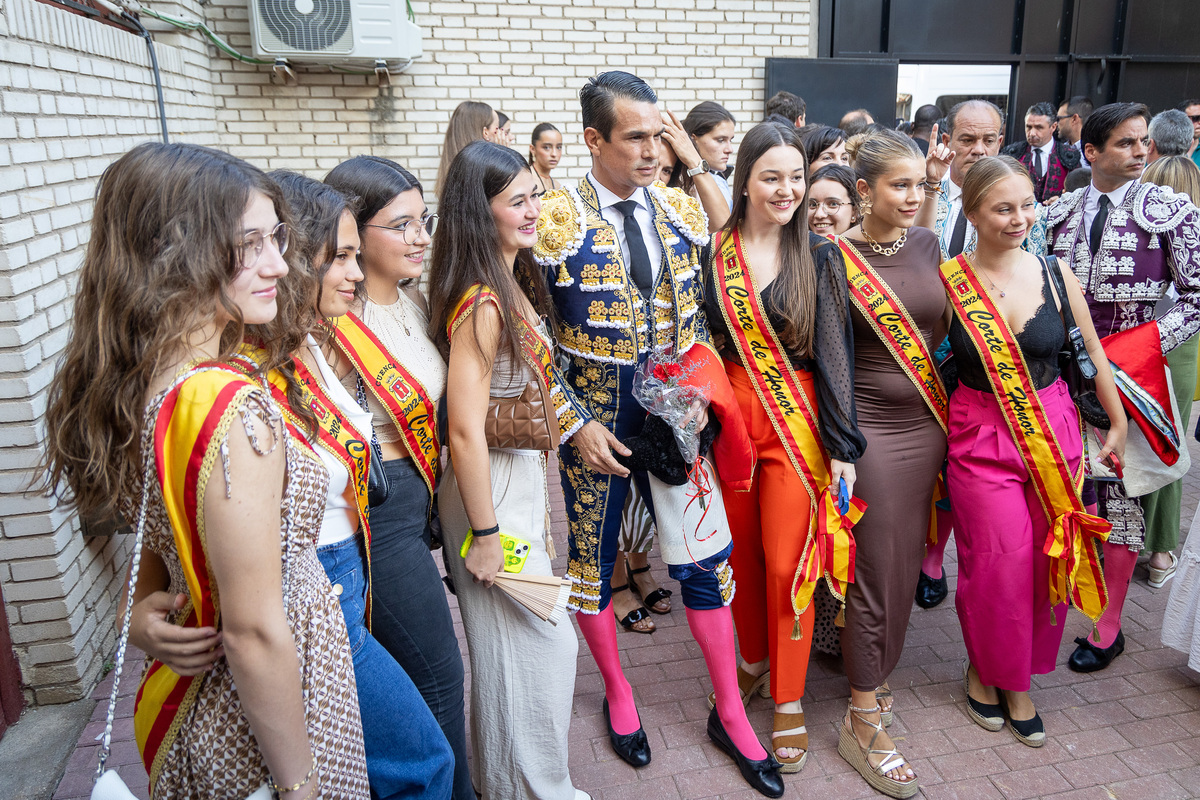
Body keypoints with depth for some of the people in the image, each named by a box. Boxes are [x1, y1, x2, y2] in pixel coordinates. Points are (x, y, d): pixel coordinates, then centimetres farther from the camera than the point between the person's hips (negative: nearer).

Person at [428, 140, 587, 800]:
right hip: (493, 489, -9)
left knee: (515, 643, 23)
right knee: (539, 644, 6)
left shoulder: (512, 285, 6)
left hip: (523, 476, 10)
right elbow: (465, 430, -25)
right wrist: (485, 534, -20)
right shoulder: (482, 304, -24)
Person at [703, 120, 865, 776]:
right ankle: (753, 658, 40)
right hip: (729, 419, 2)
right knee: (741, 550, 15)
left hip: (797, 425, -2)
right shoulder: (712, 254, 1)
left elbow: (834, 353, -4)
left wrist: (842, 446, -8)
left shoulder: (818, 257, -2)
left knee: (787, 562, 2)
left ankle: (788, 700, 22)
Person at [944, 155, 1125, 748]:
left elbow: (1094, 355, 9)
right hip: (980, 437, -3)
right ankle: (985, 669, 28)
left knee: (1051, 558, 7)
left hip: (1055, 431, 3)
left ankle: (1020, 679, 29)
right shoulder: (946, 281, -8)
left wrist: (1118, 424, 13)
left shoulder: (1055, 275, -1)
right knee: (999, 560, -1)